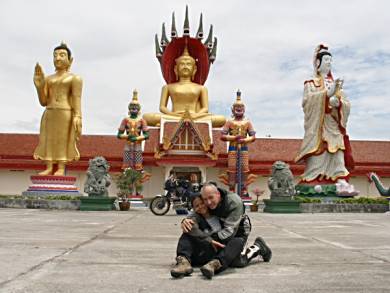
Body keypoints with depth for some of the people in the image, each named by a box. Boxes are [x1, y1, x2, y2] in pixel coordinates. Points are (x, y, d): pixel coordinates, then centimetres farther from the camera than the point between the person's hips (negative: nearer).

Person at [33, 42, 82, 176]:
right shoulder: (48, 79, 18)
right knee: (48, 140, 0)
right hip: (49, 114, 5)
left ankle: (61, 169, -4)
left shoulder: (75, 78, 3)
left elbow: (77, 99, -8)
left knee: (63, 140, -7)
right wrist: (39, 85, -2)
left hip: (65, 114, -5)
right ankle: (49, 169, 3)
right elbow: (44, 102, 11)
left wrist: (77, 117, -21)